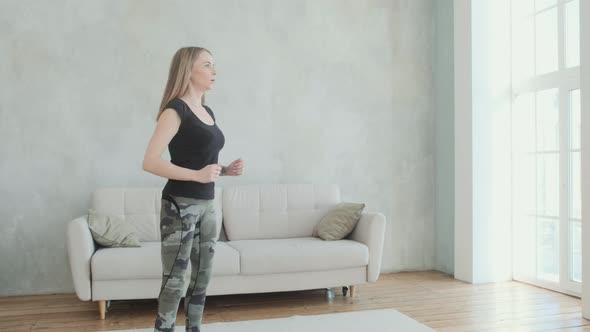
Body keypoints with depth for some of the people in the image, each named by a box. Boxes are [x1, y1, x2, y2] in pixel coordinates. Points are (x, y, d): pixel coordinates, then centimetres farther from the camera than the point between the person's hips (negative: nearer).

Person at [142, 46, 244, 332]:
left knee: (202, 278, 14)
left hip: (207, 206, 8)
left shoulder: (208, 112, 13)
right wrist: (197, 175, -24)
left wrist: (226, 170, 4)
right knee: (174, 282, -3)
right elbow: (150, 162, -19)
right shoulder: (175, 110, -11)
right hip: (179, 206, -8)